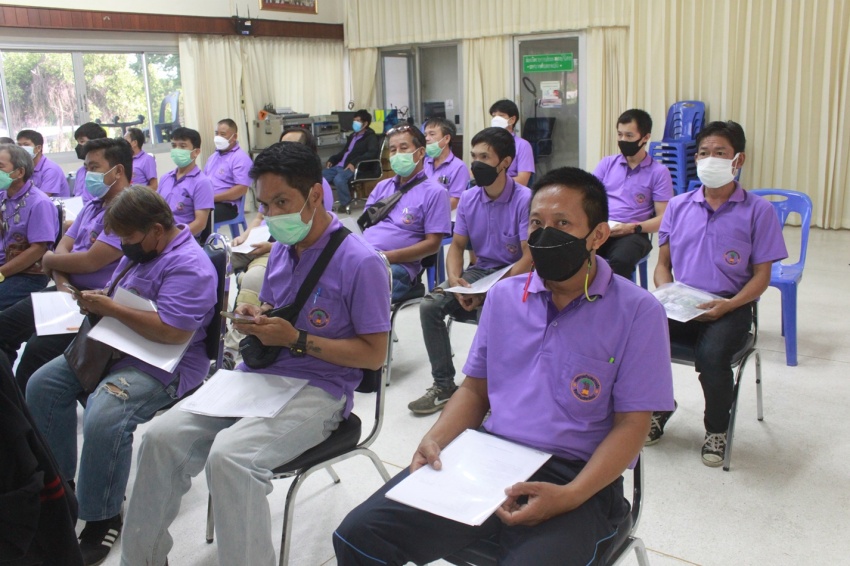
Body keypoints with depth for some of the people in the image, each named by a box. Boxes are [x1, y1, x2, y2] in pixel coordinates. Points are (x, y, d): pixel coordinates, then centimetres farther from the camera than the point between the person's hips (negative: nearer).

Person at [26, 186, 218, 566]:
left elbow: (173, 332, -31)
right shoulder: (140, 249, 10)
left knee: (103, 418, -31)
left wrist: (110, 308, -22)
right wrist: (96, 301, -2)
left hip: (163, 365, -10)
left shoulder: (188, 266, -22)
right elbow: (119, 294, 22)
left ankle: (103, 518, -10)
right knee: (42, 386, 6)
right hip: (113, 348, 11)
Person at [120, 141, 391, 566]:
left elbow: (374, 354, -13)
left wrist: (296, 340, -19)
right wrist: (255, 320, -1)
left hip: (317, 392, -7)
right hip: (257, 373, 7)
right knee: (162, 436, -9)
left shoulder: (360, 263, -14)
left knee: (229, 455, -31)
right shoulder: (281, 249, 10)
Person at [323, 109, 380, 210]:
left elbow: (372, 153, -19)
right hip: (340, 166, 8)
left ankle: (346, 204, -17)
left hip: (356, 168, -8)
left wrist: (354, 163, -29)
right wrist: (332, 160, 16)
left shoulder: (370, 137, -1)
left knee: (338, 179, -36)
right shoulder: (352, 136, 24)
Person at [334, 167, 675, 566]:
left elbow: (630, 425, -7)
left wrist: (570, 496, -20)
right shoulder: (503, 295, 11)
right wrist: (435, 440, -1)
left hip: (574, 477, -4)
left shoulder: (637, 312, -5)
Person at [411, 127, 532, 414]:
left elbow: (530, 258, -18)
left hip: (515, 275, -5)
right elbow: (457, 246, 7)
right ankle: (444, 384, -4)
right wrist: (455, 280, -14)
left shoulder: (525, 200, -15)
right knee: (430, 305, -15)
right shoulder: (468, 199, 2)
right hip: (479, 270, 6)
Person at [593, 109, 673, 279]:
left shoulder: (659, 172, 6)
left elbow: (663, 218, 1)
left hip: (633, 234, -3)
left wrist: (632, 228, -15)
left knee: (620, 260, -38)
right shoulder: (607, 163, 18)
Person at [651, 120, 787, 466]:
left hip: (730, 307, -3)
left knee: (711, 354, -33)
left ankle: (717, 428, 0)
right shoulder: (678, 206, 12)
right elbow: (663, 263, 15)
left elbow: (761, 276, 0)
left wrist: (728, 305, -17)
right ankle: (660, 408, 5)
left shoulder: (758, 211, 1)